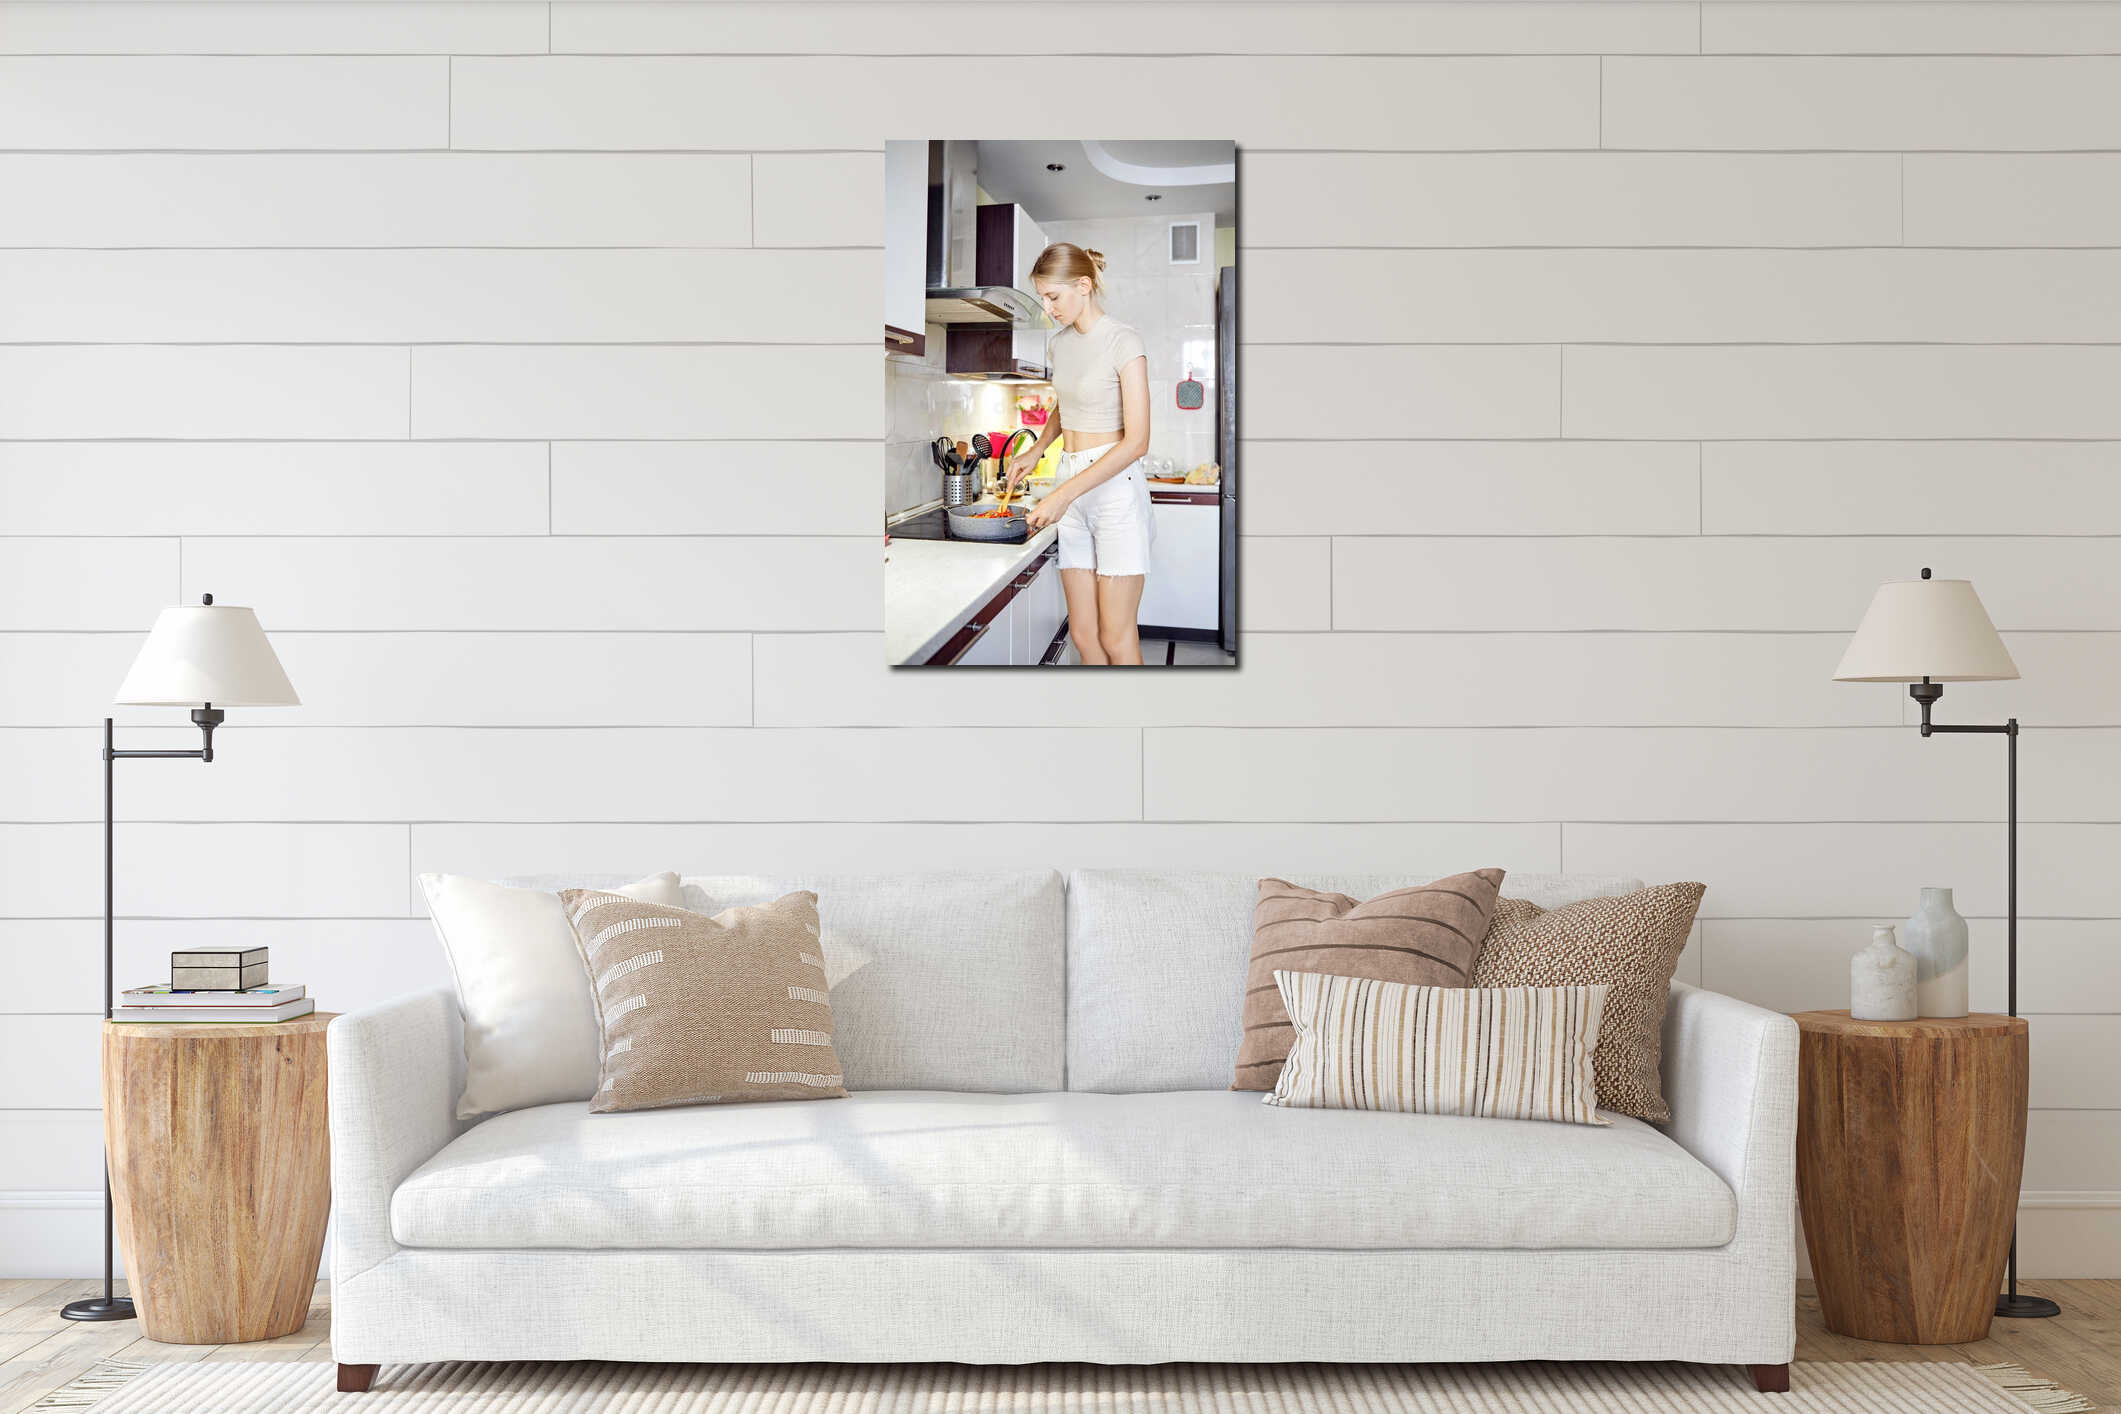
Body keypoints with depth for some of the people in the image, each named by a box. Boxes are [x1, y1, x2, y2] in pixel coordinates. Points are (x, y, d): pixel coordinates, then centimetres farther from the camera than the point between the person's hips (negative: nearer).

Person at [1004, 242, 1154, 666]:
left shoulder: (1123, 341, -11)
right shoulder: (1061, 344, 11)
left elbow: (1136, 441, -17)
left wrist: (1064, 494, -22)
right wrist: (1036, 450, 12)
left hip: (1114, 486, -7)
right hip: (1070, 482, 7)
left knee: (1116, 639, -7)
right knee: (1083, 634, 4)